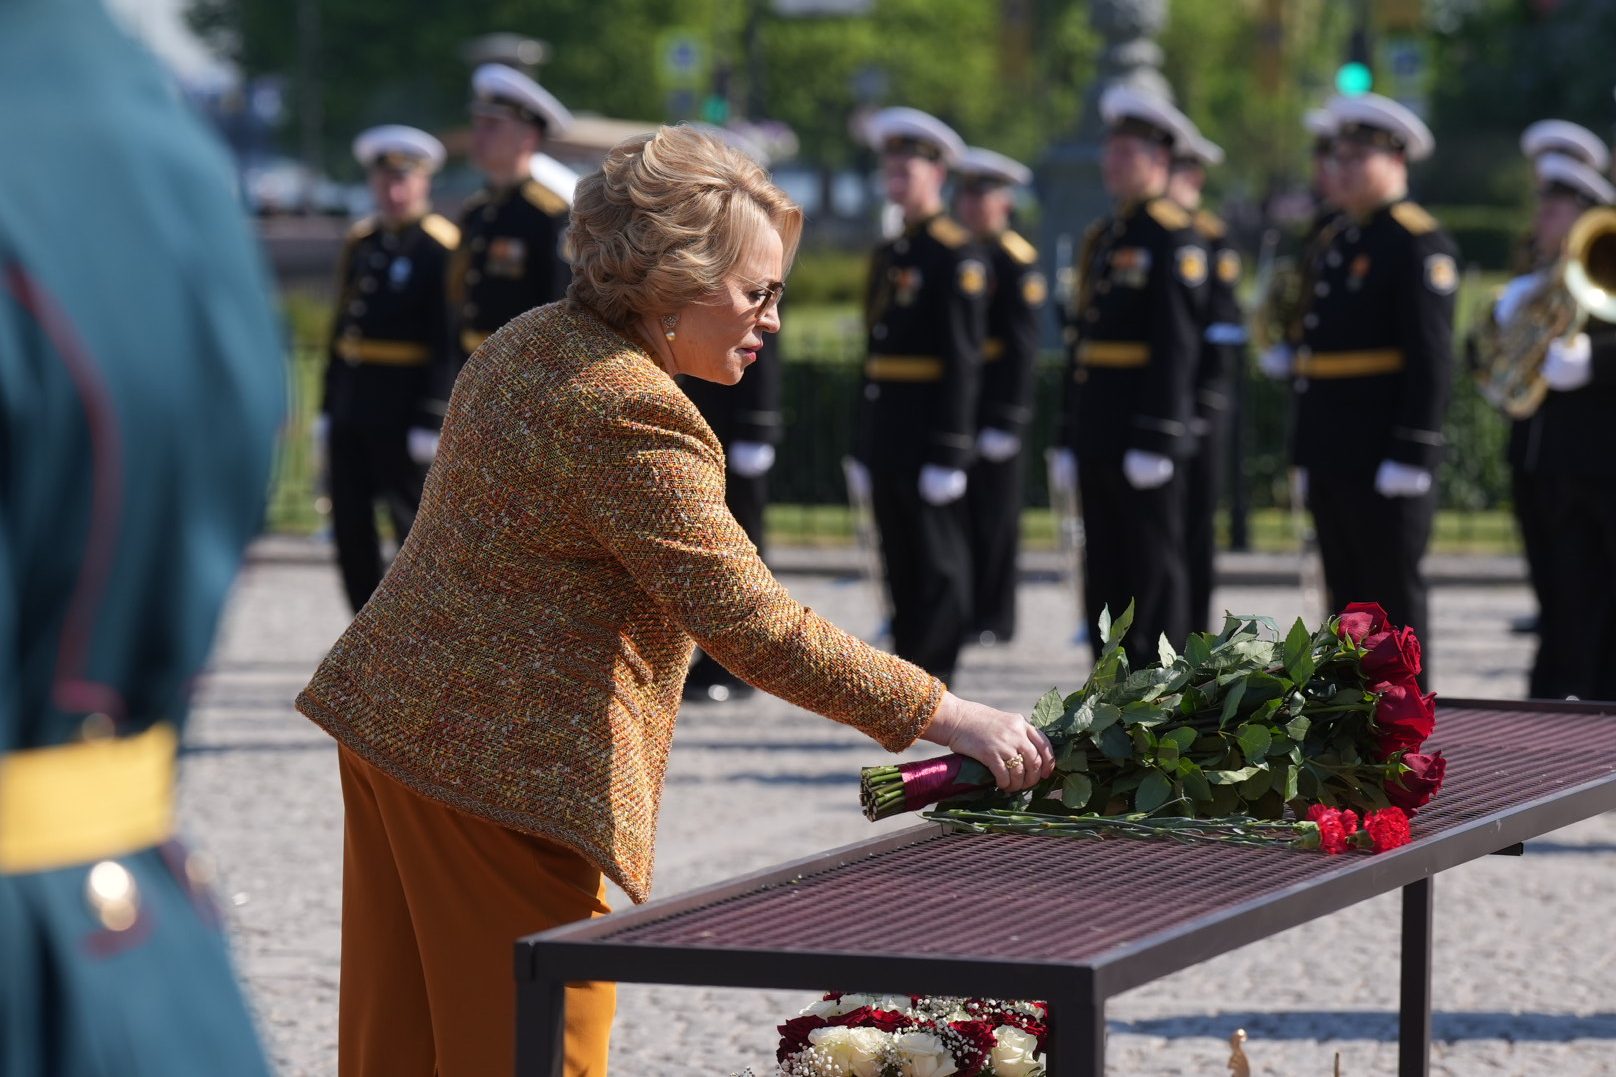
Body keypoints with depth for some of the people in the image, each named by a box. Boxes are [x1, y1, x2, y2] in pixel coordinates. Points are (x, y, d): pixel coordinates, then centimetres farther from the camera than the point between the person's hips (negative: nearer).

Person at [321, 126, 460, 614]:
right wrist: (328, 408, 15)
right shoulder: (360, 242, 13)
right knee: (350, 528, 9)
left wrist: (431, 423, -19)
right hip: (352, 407, 7)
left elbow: (447, 343, -14)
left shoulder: (442, 248, -9)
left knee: (415, 527, -1)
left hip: (403, 412, -7)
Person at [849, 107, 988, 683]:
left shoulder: (958, 255, -9)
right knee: (900, 561, 11)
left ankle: (932, 676, -2)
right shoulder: (888, 254, 17)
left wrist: (948, 452, -19)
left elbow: (963, 358, -14)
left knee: (938, 564, -4)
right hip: (886, 428, 8)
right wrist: (865, 445, 17)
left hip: (929, 433, -8)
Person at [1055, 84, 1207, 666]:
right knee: (1105, 572, 10)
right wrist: (1071, 434, 17)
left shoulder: (1175, 238, -9)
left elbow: (1177, 345, -15)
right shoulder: (1102, 238, 17)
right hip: (1097, 438, 8)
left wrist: (1155, 438, -20)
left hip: (1143, 439, -8)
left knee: (1154, 571, -5)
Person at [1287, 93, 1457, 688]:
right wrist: (1308, 450, 18)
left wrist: (1410, 454, -20)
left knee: (1393, 594, -4)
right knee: (1347, 597, 12)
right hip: (1333, 456, 9)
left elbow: (1431, 356, -16)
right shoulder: (1335, 241, 17)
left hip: (1383, 455, -9)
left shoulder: (1418, 243, -10)